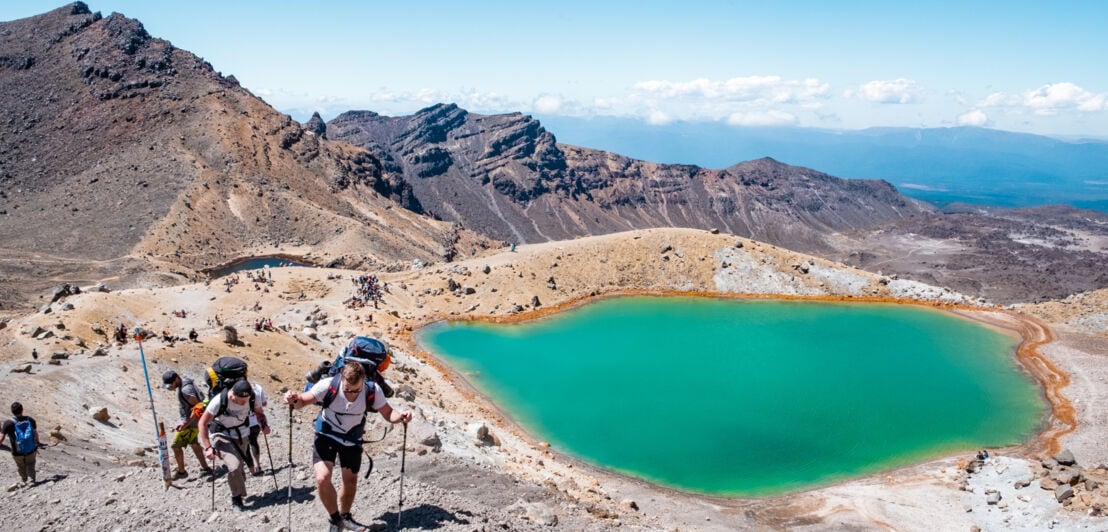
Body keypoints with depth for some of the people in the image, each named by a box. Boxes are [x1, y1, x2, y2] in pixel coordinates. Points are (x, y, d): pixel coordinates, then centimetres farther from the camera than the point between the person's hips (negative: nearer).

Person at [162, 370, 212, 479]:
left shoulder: (185, 390, -26)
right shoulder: (186, 383, 4)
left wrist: (185, 424, -26)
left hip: (190, 422, -11)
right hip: (192, 420, 11)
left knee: (176, 446, 0)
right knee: (193, 444, 22)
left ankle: (181, 472, 14)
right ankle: (205, 468, 30)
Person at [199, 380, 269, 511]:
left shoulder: (252, 398, -18)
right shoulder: (220, 401, -29)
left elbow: (259, 413, 2)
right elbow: (203, 423, -22)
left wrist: (264, 424, -18)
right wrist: (208, 447, -27)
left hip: (241, 435, 4)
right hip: (221, 435, -4)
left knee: (240, 466, 9)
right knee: (234, 466, -21)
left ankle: (237, 494, 35)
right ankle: (236, 498, -1)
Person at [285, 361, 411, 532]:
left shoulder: (372, 391, -26)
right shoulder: (328, 385, -31)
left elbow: (387, 413, -15)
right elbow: (303, 401, -20)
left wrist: (400, 416, -37)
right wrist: (294, 400, -43)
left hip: (352, 439, 2)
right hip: (326, 435, -2)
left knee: (351, 481, 16)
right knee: (322, 478, -20)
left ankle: (345, 516, 45)